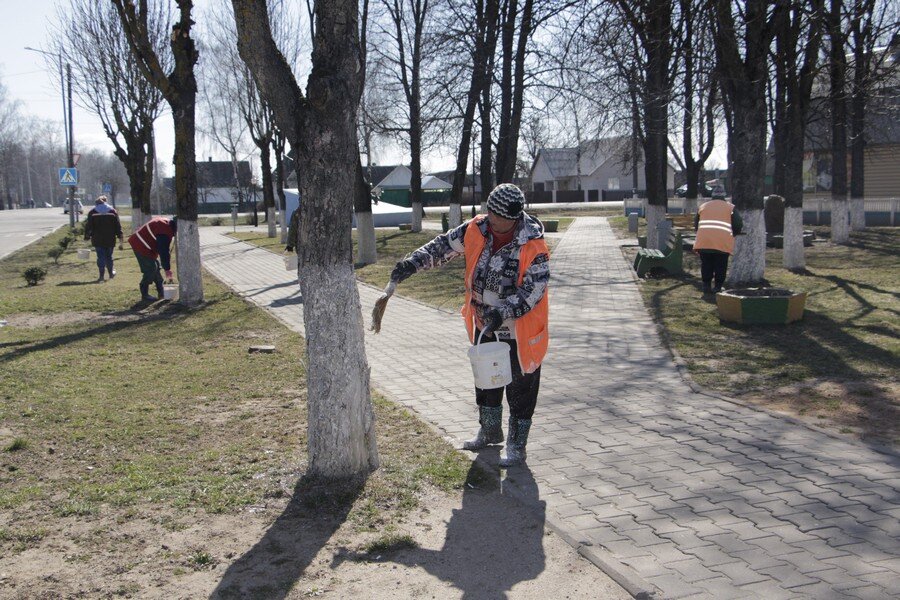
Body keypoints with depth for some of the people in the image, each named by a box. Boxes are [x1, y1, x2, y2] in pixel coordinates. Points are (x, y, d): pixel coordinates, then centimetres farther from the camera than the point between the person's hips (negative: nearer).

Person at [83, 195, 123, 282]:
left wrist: (87, 237, 1)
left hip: (98, 240, -1)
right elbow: (118, 226, 2)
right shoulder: (112, 211, 4)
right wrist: (120, 239, 3)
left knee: (100, 257, 1)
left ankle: (101, 275, -5)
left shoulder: (92, 212, 1)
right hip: (110, 240, 1)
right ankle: (111, 273, 28)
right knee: (109, 256, 16)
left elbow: (88, 227, -2)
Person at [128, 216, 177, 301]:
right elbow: (164, 252, -24)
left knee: (156, 266, 15)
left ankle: (161, 292, 22)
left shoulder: (164, 221, 6)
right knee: (150, 269, -10)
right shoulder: (165, 232, -25)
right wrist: (167, 269, -19)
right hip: (142, 247, -11)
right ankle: (145, 295, -2)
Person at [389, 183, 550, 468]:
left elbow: (533, 290, -26)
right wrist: (412, 263, -10)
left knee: (520, 389, 5)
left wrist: (504, 312, -39)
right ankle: (490, 431, 43)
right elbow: (444, 246, 2)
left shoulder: (533, 247, -25)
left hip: (519, 332, -6)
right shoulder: (476, 230, -8)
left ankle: (516, 447, 20)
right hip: (484, 327, 7)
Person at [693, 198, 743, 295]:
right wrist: (733, 234, 23)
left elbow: (696, 225, 22)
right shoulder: (730, 207, 14)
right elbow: (738, 224, 6)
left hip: (703, 240, 2)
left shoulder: (703, 206, 21)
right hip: (723, 242, -2)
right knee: (720, 265, 8)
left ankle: (706, 286, 12)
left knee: (706, 264, 12)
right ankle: (718, 287, 8)